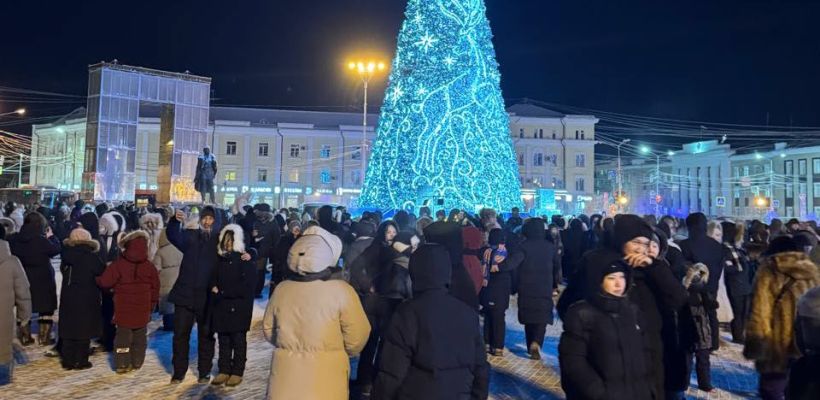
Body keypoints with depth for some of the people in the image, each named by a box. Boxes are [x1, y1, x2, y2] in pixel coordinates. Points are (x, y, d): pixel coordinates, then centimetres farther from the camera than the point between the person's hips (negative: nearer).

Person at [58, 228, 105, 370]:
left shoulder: (66, 255, 1)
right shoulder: (91, 256, -13)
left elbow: (63, 271, 9)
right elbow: (103, 272, -9)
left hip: (68, 298, 5)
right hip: (86, 299, -5)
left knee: (68, 328, 12)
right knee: (84, 330, 5)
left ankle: (68, 360, 17)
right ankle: (80, 361, 9)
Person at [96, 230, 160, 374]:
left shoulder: (118, 264, -9)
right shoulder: (149, 266, 0)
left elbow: (105, 282, -13)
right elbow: (155, 288, 5)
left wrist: (97, 280, 10)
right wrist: (151, 305, 15)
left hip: (123, 308, -2)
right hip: (142, 309, 2)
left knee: (123, 335, 7)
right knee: (140, 336, 13)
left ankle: (122, 364, 7)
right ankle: (136, 362, 17)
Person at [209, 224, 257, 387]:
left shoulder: (246, 260, -9)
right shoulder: (221, 259, 9)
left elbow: (247, 286, -14)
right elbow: (214, 279, 18)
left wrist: (223, 292, -14)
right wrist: (214, 288, -5)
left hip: (239, 306, -5)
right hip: (222, 306, 5)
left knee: (238, 340, 3)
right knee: (223, 340, 10)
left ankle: (237, 372, 13)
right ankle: (224, 370, 20)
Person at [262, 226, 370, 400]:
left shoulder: (281, 289, -4)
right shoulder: (341, 291, -17)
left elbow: (269, 331, 10)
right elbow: (357, 337, -10)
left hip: (285, 378, 3)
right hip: (325, 384, -3)